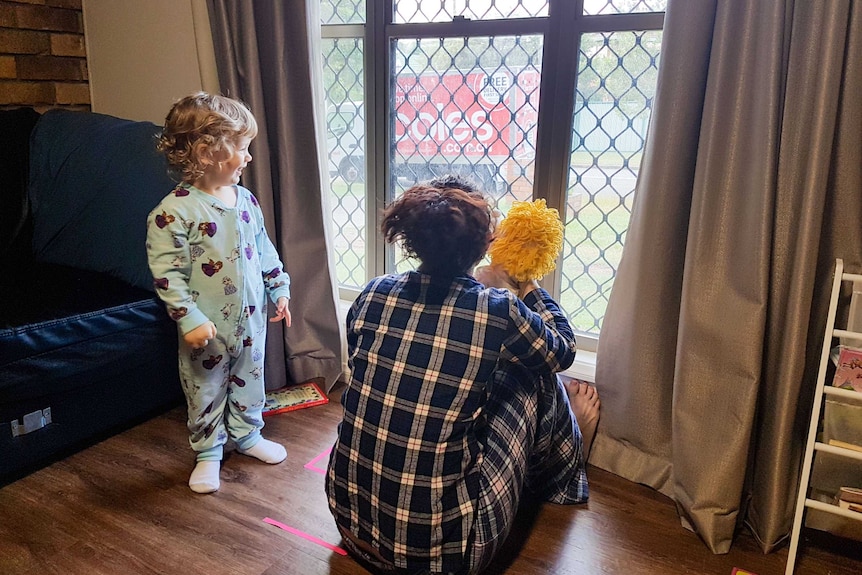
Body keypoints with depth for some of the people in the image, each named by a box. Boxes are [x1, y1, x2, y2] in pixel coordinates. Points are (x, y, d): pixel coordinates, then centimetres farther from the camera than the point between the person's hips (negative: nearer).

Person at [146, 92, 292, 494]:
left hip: (251, 318, 6)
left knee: (249, 380, 21)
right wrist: (189, 319, -21)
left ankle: (247, 435, 43)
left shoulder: (245, 200, 1)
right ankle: (208, 453, 33)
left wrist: (279, 289, 12)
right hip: (207, 327, -5)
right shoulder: (174, 211, -20)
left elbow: (265, 251, 12)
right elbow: (166, 273, -19)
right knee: (206, 390, 12)